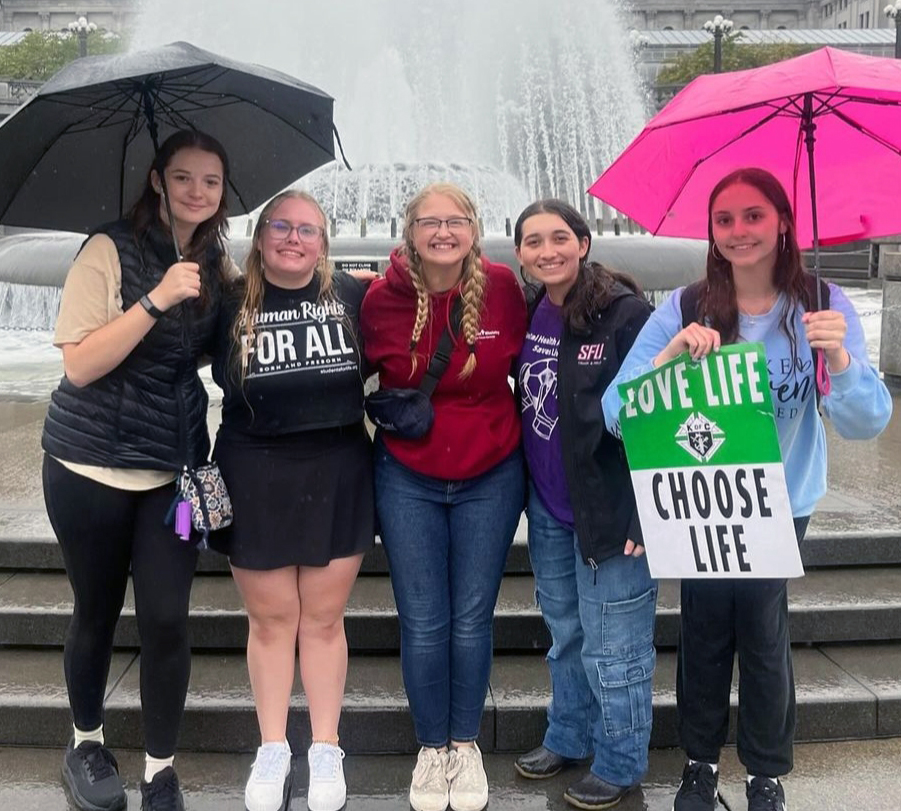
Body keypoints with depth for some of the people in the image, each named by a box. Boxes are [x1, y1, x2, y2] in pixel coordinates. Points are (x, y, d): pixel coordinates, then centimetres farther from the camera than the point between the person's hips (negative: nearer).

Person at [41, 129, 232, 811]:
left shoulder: (217, 265, 4)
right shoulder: (109, 250, -11)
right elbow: (80, 364, -17)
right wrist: (155, 300, -27)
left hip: (175, 467, 3)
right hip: (91, 464, -3)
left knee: (166, 619, -2)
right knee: (97, 612, 11)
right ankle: (87, 743, 36)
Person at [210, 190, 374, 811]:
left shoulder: (351, 296, 0)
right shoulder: (230, 305, -1)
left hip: (338, 476, 0)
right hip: (255, 479, 0)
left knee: (324, 618, 10)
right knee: (271, 619, 11)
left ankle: (326, 751, 26)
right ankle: (272, 749, 28)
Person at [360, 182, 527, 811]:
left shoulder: (502, 286, -9)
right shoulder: (384, 297, -10)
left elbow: (519, 362, 5)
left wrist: (507, 429, 2)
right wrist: (391, 414, -4)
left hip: (490, 478, 0)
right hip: (408, 480, 0)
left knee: (472, 619, 8)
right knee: (423, 625, 5)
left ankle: (466, 745, 29)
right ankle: (432, 748, 26)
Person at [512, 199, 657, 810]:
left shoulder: (626, 312, -15)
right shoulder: (528, 312, 3)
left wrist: (644, 511, -16)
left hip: (610, 509, -6)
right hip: (548, 510, 6)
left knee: (612, 649, 6)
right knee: (564, 635, 21)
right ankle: (568, 738, 39)